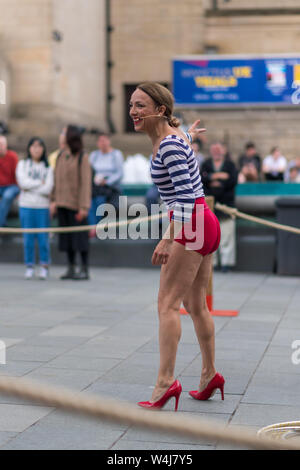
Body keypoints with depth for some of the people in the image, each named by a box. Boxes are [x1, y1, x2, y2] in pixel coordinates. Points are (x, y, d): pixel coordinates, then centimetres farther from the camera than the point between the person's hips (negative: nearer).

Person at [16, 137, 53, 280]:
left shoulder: (48, 167, 5)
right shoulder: (22, 164, 8)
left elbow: (48, 188, -6)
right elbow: (23, 182, -7)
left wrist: (30, 187, -6)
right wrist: (40, 183, -5)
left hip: (43, 206, -1)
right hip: (26, 205, 1)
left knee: (43, 238, -1)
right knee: (28, 238, 3)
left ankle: (44, 267, 7)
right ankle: (29, 267, 10)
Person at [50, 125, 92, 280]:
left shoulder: (83, 158, -8)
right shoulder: (61, 157, 11)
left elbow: (86, 183, -11)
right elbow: (56, 179, 14)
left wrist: (84, 207, -16)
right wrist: (54, 200, 7)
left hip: (76, 204, -7)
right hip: (62, 203, 7)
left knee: (80, 236, -2)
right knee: (66, 236, 10)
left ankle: (85, 270, 4)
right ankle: (70, 269, 17)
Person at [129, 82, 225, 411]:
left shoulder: (169, 146, -19)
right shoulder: (171, 137, 10)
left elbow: (185, 195, -26)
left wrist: (169, 239, -31)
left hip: (190, 224, -10)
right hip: (204, 223, 10)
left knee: (167, 304, -11)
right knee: (195, 304, 16)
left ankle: (165, 382, -14)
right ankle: (209, 375, 25)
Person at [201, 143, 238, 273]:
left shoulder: (230, 164, 8)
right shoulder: (206, 164, 13)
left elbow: (233, 180, -4)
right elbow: (202, 178, -3)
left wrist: (218, 183, -5)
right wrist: (217, 176, -12)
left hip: (225, 203, -2)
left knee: (226, 233, -6)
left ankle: (226, 261, -2)